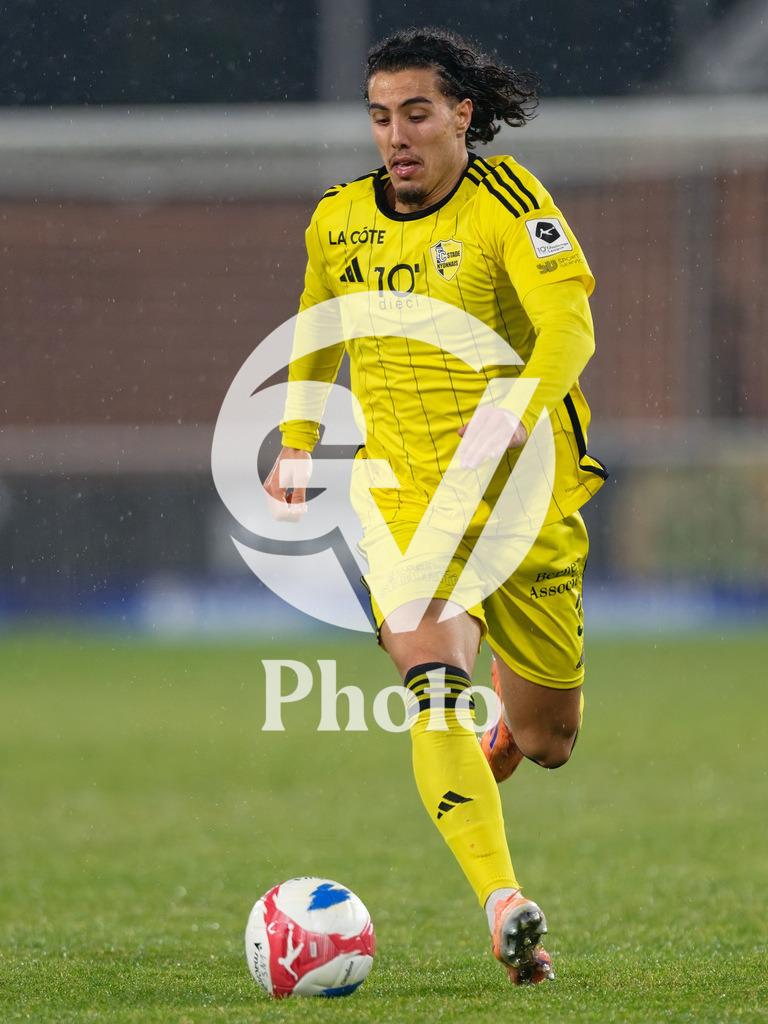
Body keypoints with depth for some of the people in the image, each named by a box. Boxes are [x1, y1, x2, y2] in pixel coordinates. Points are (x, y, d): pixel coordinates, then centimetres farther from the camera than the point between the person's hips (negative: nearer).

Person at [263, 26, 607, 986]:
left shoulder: (506, 202, -11)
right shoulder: (339, 220, 4)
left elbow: (569, 326, -25)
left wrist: (511, 416, -40)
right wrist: (297, 443, 21)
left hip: (526, 494, -1)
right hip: (401, 491, 2)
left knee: (548, 740, 9)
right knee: (435, 673, -27)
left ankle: (498, 743, 48)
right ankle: (501, 902, -33)